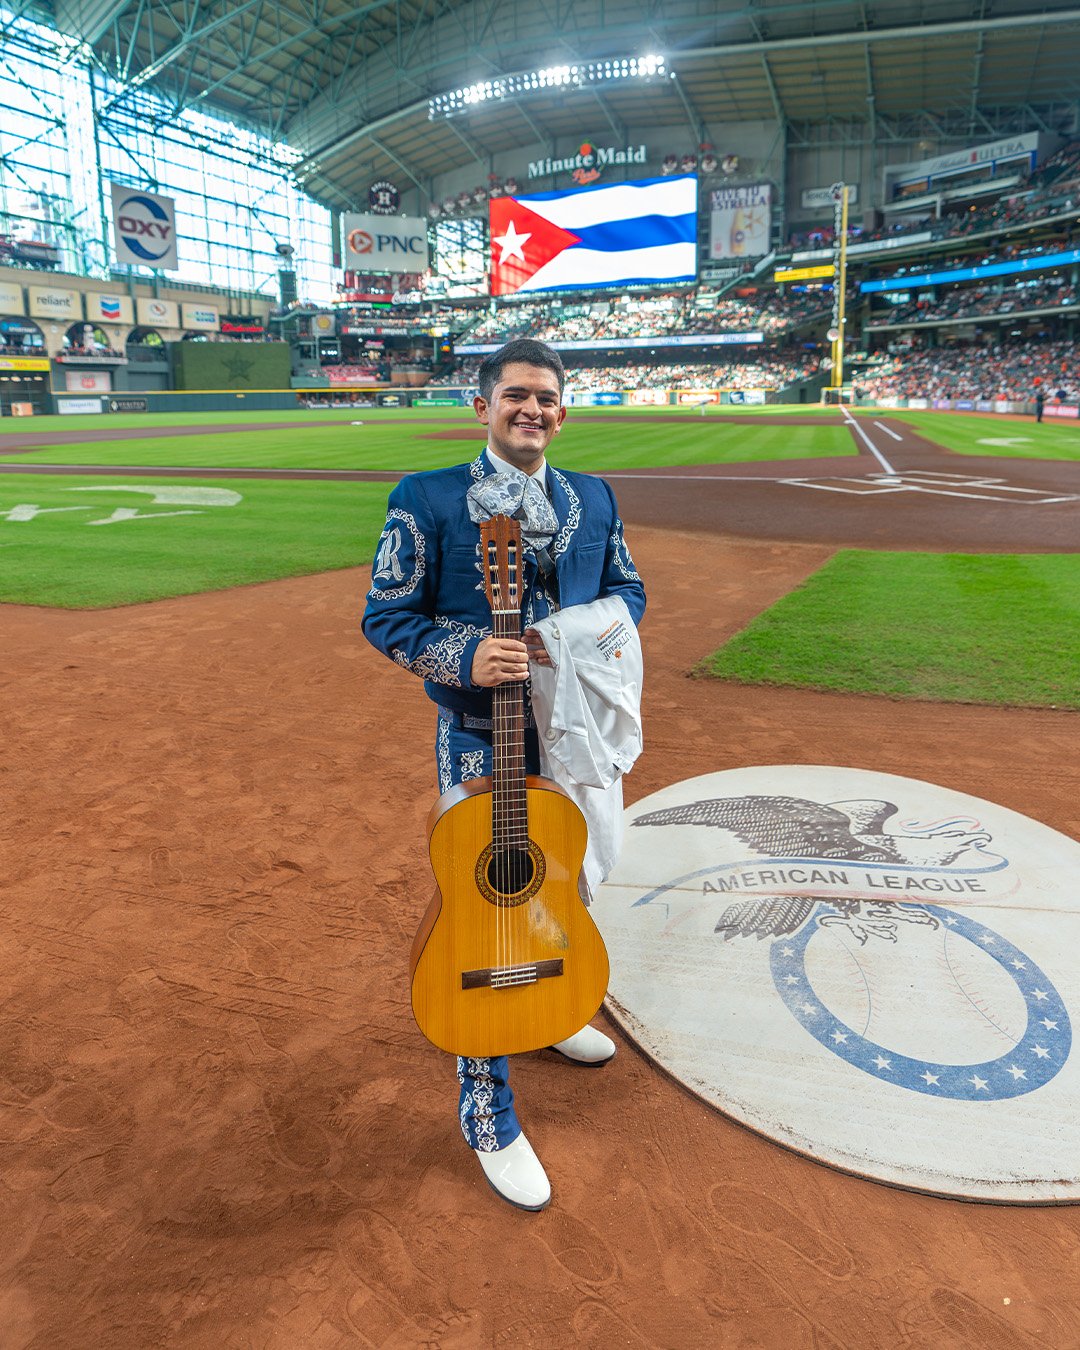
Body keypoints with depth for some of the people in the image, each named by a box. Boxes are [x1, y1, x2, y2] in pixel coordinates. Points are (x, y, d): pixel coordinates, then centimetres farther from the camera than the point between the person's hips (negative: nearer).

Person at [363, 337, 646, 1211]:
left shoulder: (595, 499, 8)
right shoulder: (427, 499, -8)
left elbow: (629, 588, 14)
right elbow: (386, 616, -8)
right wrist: (466, 657, -26)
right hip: (481, 743, -5)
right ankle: (489, 1115, 18)